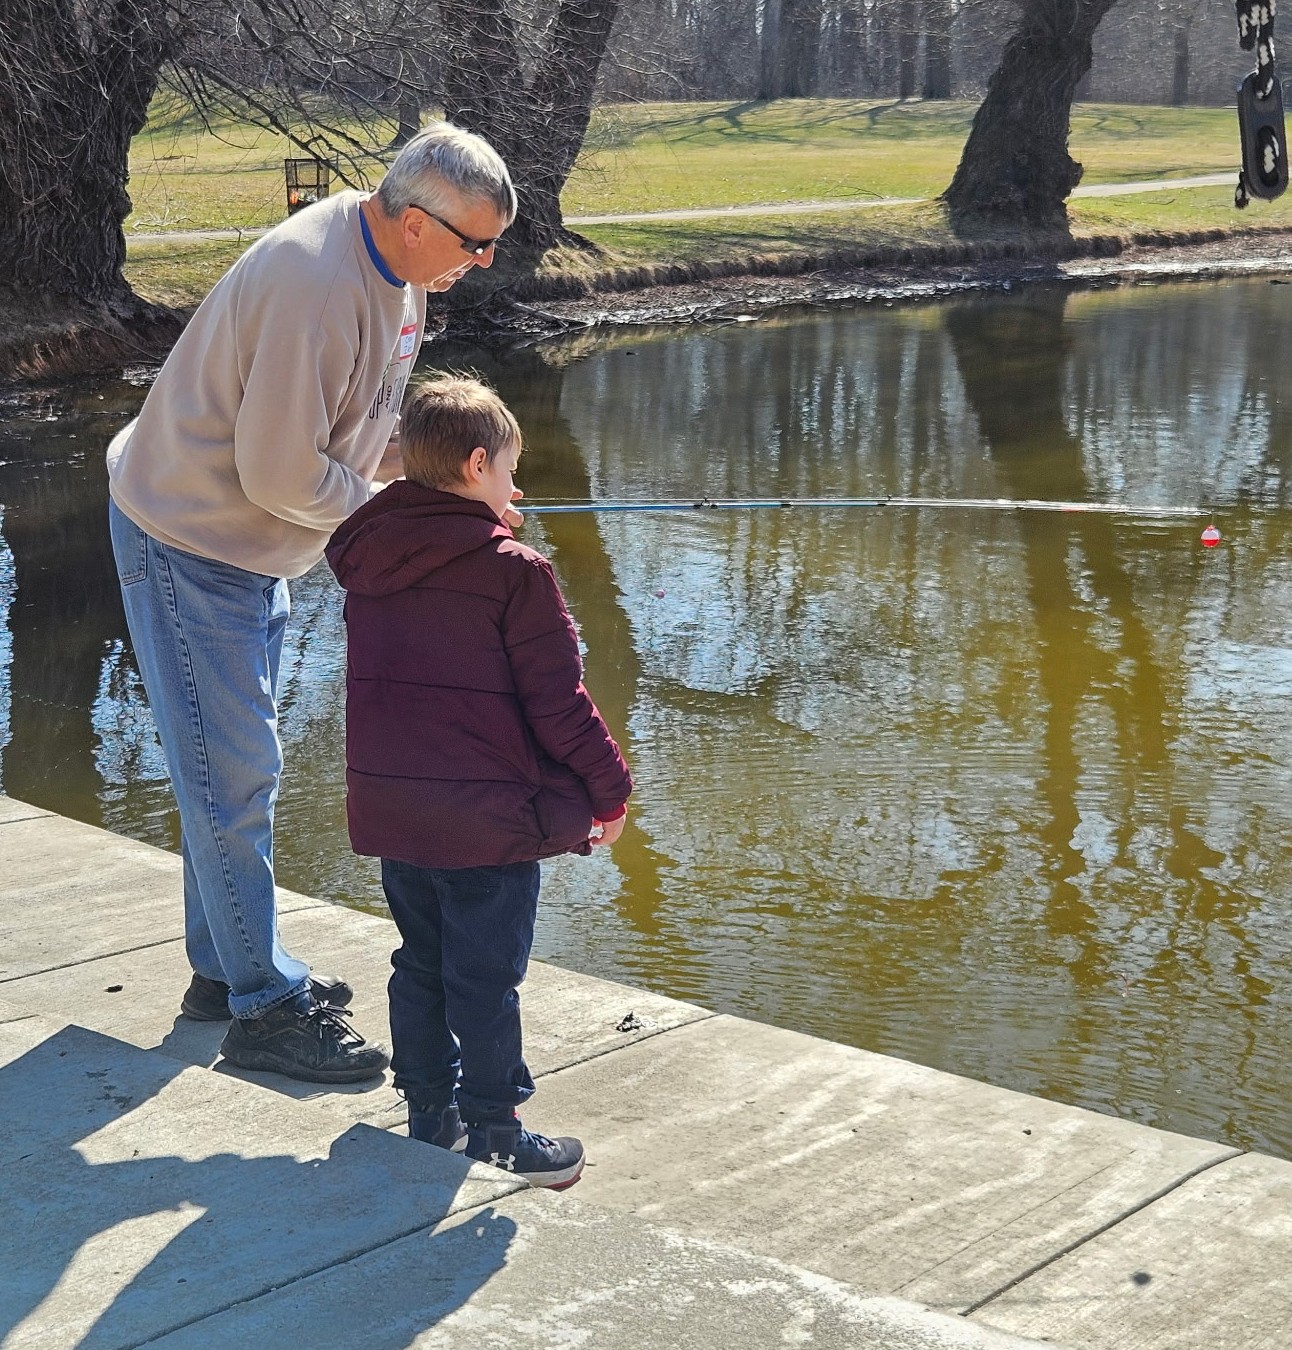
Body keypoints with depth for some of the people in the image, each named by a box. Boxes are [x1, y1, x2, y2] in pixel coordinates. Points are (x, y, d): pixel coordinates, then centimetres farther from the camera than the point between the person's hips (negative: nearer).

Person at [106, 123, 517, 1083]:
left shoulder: (394, 268, 1)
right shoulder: (315, 285, -30)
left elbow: (369, 420, 14)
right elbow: (281, 474, -29)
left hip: (254, 547, 10)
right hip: (189, 544, -10)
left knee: (238, 767, 18)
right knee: (235, 777, -4)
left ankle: (225, 968, 31)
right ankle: (264, 1009, 5)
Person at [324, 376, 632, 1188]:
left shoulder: (368, 562, 6)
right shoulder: (514, 571, -14)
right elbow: (558, 701, -11)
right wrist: (609, 787, -2)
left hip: (391, 808, 6)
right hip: (488, 816, -6)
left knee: (421, 964, 18)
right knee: (485, 978, 3)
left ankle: (430, 1113, 27)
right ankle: (493, 1132, 11)